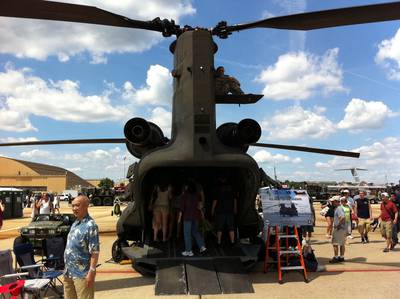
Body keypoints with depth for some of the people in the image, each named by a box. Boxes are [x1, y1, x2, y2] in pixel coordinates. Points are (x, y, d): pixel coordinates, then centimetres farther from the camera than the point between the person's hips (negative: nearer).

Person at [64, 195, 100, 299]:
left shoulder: (90, 225, -18)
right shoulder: (74, 224, 10)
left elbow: (95, 251, -20)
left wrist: (91, 272, -22)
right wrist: (67, 268, 17)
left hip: (82, 274, -8)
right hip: (69, 272, 8)